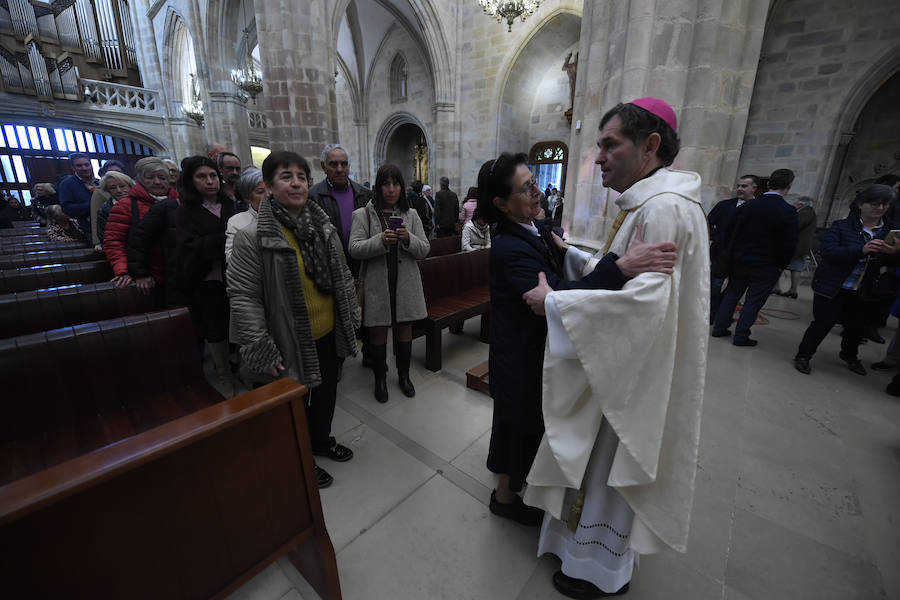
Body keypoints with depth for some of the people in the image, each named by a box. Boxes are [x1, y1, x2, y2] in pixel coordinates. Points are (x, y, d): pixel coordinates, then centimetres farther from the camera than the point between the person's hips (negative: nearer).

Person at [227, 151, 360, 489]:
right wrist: (260, 349, -17)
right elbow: (242, 295, -16)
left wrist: (351, 316, 10)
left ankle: (322, 440, 50)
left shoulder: (323, 226, 2)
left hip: (328, 335, 6)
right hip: (291, 342, -5)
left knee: (326, 393, 23)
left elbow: (342, 277, 10)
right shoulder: (252, 237, -16)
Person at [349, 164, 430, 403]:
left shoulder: (411, 215, 7)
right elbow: (354, 249, -9)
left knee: (405, 329, 12)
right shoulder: (363, 214, 0)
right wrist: (380, 240, -24)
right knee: (378, 331, 7)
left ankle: (404, 375, 32)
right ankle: (380, 378, 27)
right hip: (377, 283, -2)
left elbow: (425, 249, 3)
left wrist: (409, 238, -17)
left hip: (406, 283, 2)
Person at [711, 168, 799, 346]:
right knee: (754, 300, 6)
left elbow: (728, 233, 3)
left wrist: (732, 255, 12)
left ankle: (719, 327, 19)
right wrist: (780, 265, 0)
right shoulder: (788, 211, -13)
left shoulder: (746, 206, -2)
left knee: (732, 293, 15)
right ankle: (741, 336, 10)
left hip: (739, 261, 3)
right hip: (766, 267, -3)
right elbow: (790, 244, -13)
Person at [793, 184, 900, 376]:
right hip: (831, 288, -5)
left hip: (860, 292, 5)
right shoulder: (841, 227, -7)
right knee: (824, 322, -5)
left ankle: (849, 355, 38)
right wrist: (862, 250, -31)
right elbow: (828, 252, -19)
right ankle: (802, 356, 9)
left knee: (857, 325, 12)